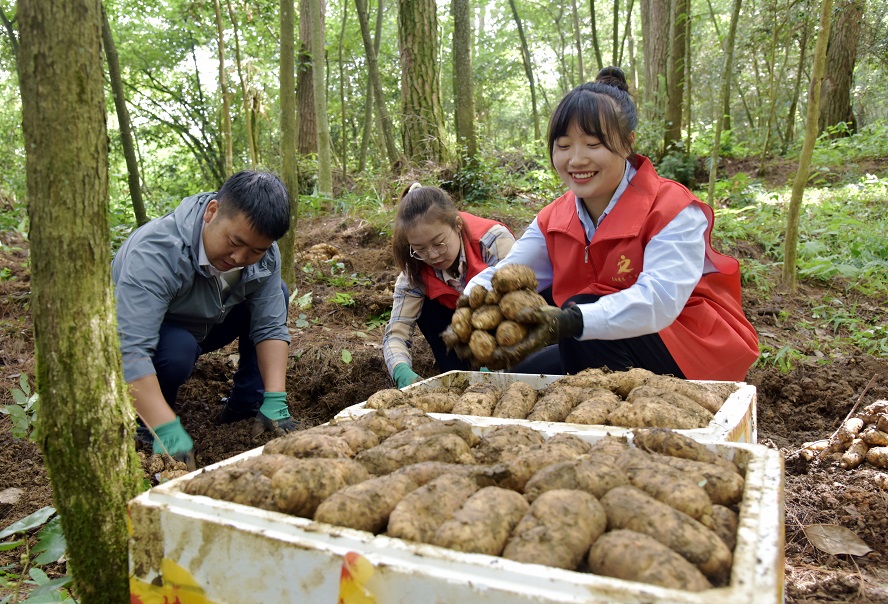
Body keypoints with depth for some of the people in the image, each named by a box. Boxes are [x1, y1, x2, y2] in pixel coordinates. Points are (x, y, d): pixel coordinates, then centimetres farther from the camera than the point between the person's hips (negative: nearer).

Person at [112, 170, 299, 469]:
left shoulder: (262, 252, -19)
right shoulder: (156, 252, -37)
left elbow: (270, 328, -19)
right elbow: (129, 351, -43)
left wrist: (275, 400, -30)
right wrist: (167, 431, -50)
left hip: (202, 326, 6)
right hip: (138, 334, -5)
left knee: (277, 291, -10)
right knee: (177, 349, -38)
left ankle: (246, 405, -5)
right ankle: (144, 425, -7)